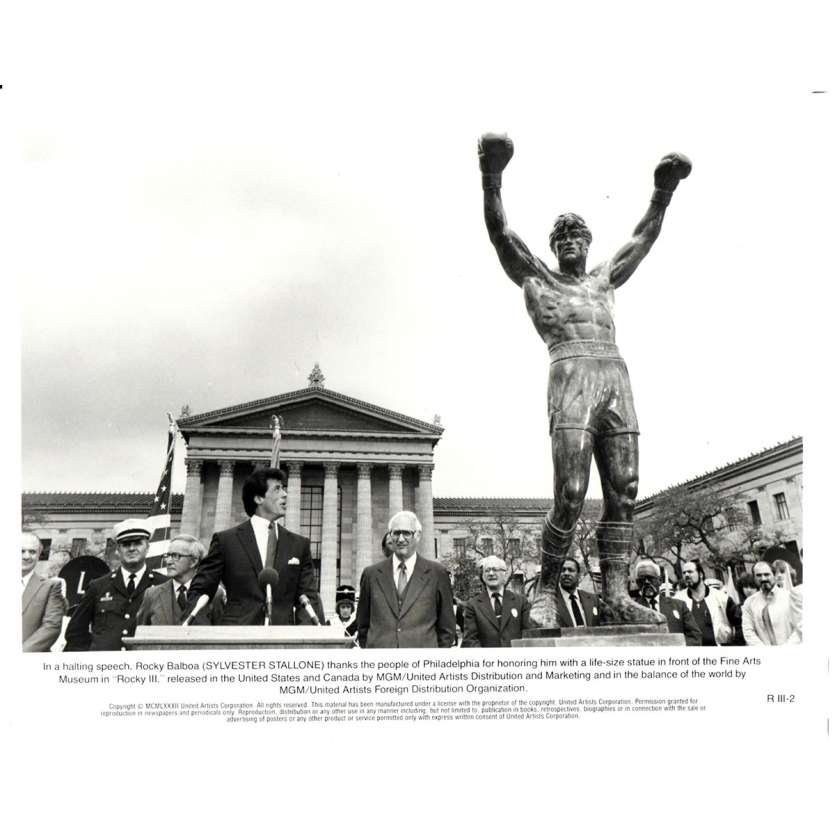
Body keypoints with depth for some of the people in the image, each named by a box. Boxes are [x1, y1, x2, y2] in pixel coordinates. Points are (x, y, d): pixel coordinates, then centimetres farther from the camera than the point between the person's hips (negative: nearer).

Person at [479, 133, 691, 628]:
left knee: (623, 497, -4)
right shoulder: (536, 279, 18)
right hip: (571, 381, -5)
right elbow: (500, 231, 7)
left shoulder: (604, 281, 30)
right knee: (570, 498, -14)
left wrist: (664, 192, 26)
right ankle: (547, 592, -1)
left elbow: (644, 239, 33)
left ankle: (617, 597, -2)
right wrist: (492, 178, -3)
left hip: (619, 384, 5)